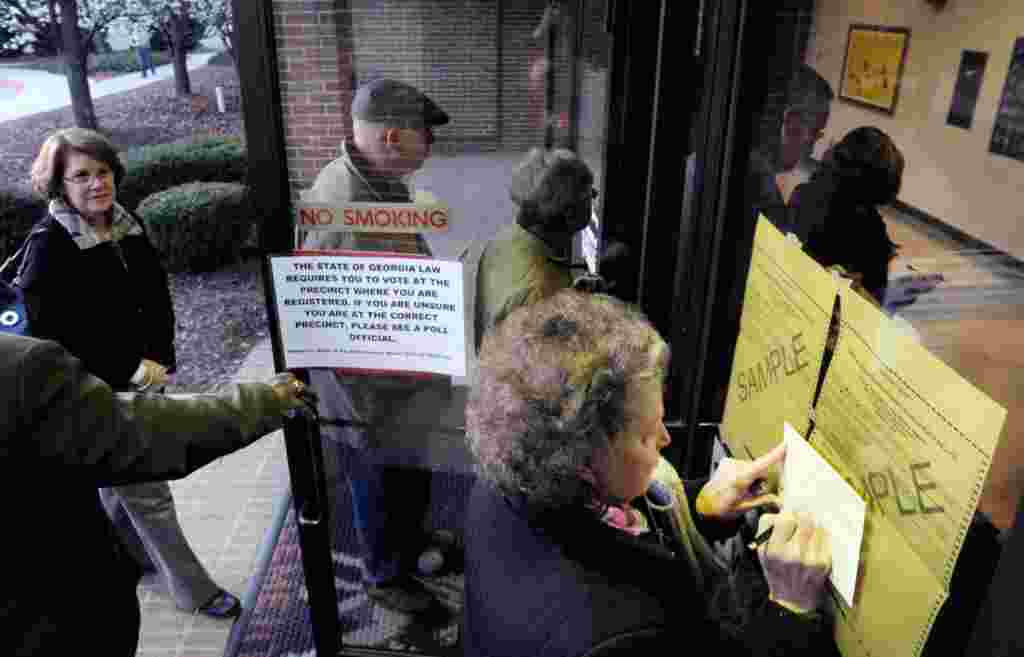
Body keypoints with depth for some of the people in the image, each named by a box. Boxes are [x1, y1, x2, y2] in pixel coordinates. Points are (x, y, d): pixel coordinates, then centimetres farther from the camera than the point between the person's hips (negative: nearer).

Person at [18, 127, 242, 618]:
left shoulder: (129, 225, 2)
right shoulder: (48, 245, -17)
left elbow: (158, 298, 8)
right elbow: (47, 330, -19)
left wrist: (156, 360, -4)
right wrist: (127, 372, -18)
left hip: (142, 378, 6)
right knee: (146, 491, 2)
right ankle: (193, 590, 15)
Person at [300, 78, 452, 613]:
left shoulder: (379, 178, -2)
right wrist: (364, 419, -21)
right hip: (372, 392, -9)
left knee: (413, 478, 30)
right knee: (383, 491, 17)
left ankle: (410, 539, 57)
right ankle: (386, 577, 44)